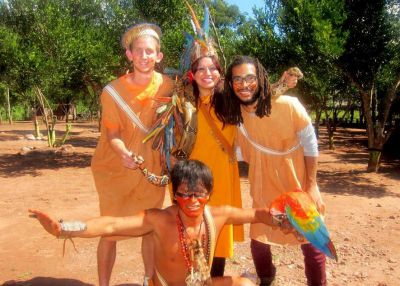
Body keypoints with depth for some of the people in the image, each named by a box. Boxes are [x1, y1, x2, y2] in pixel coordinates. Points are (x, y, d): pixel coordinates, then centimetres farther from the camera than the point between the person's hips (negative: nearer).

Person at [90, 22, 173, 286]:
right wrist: (124, 154, -31)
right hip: (115, 168, -2)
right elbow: (113, 134, -11)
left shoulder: (168, 86, -10)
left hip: (152, 168, 2)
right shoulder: (113, 91, -16)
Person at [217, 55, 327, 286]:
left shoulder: (288, 105, -22)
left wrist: (311, 185, -9)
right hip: (264, 189, 3)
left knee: (311, 243, 9)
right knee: (258, 242, 13)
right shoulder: (234, 113, -11)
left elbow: (310, 146, -12)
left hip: (299, 184, -3)